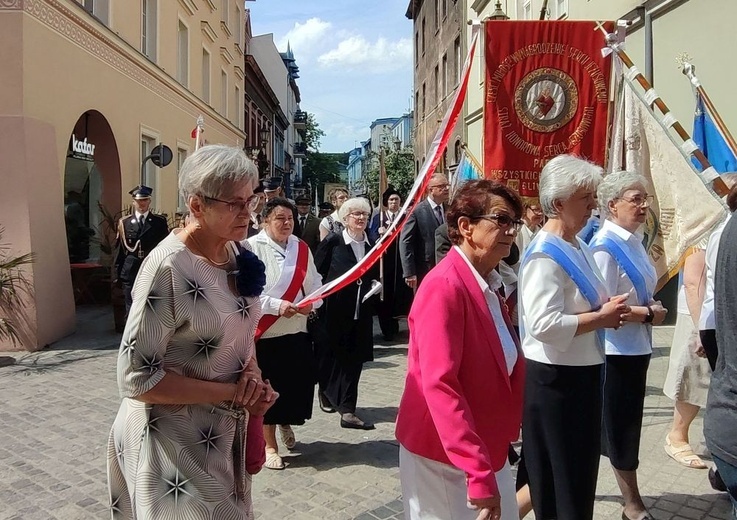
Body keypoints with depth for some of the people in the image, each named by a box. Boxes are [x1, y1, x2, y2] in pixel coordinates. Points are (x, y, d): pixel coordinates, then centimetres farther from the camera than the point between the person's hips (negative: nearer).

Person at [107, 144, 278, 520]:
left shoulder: (240, 252, -2)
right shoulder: (168, 267, -25)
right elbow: (135, 378, -24)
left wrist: (252, 372, -8)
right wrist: (232, 393, -21)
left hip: (224, 431, 8)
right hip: (174, 439, -7)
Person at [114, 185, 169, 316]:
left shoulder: (160, 222, 4)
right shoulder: (124, 222, 7)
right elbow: (121, 248, 7)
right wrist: (118, 271, 5)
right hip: (130, 270, 1)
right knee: (131, 308, 6)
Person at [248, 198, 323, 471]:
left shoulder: (302, 249, 6)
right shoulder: (253, 248, -11)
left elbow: (314, 283, 11)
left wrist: (312, 303, -9)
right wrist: (277, 306, -21)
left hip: (296, 330, 5)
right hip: (264, 331, -5)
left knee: (299, 383, 9)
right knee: (267, 389, 4)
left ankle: (285, 422, 42)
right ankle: (269, 446, 22)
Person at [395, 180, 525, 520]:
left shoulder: (487, 285, 8)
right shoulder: (444, 286, -21)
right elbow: (439, 385, -27)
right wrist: (479, 473, -29)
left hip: (485, 450, 8)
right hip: (444, 456, -8)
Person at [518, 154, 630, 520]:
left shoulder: (577, 247, 10)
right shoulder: (545, 256, -21)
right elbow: (544, 324, -32)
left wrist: (608, 311, 1)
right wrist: (602, 318, -21)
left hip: (582, 373, 10)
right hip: (555, 379, -10)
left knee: (580, 472, 21)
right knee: (558, 480, 4)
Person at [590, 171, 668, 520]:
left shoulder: (633, 241, 8)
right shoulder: (606, 247, -20)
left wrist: (651, 306, 0)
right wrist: (649, 314, -15)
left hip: (636, 348, 9)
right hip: (616, 351, -9)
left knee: (625, 425, 19)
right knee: (620, 427, 5)